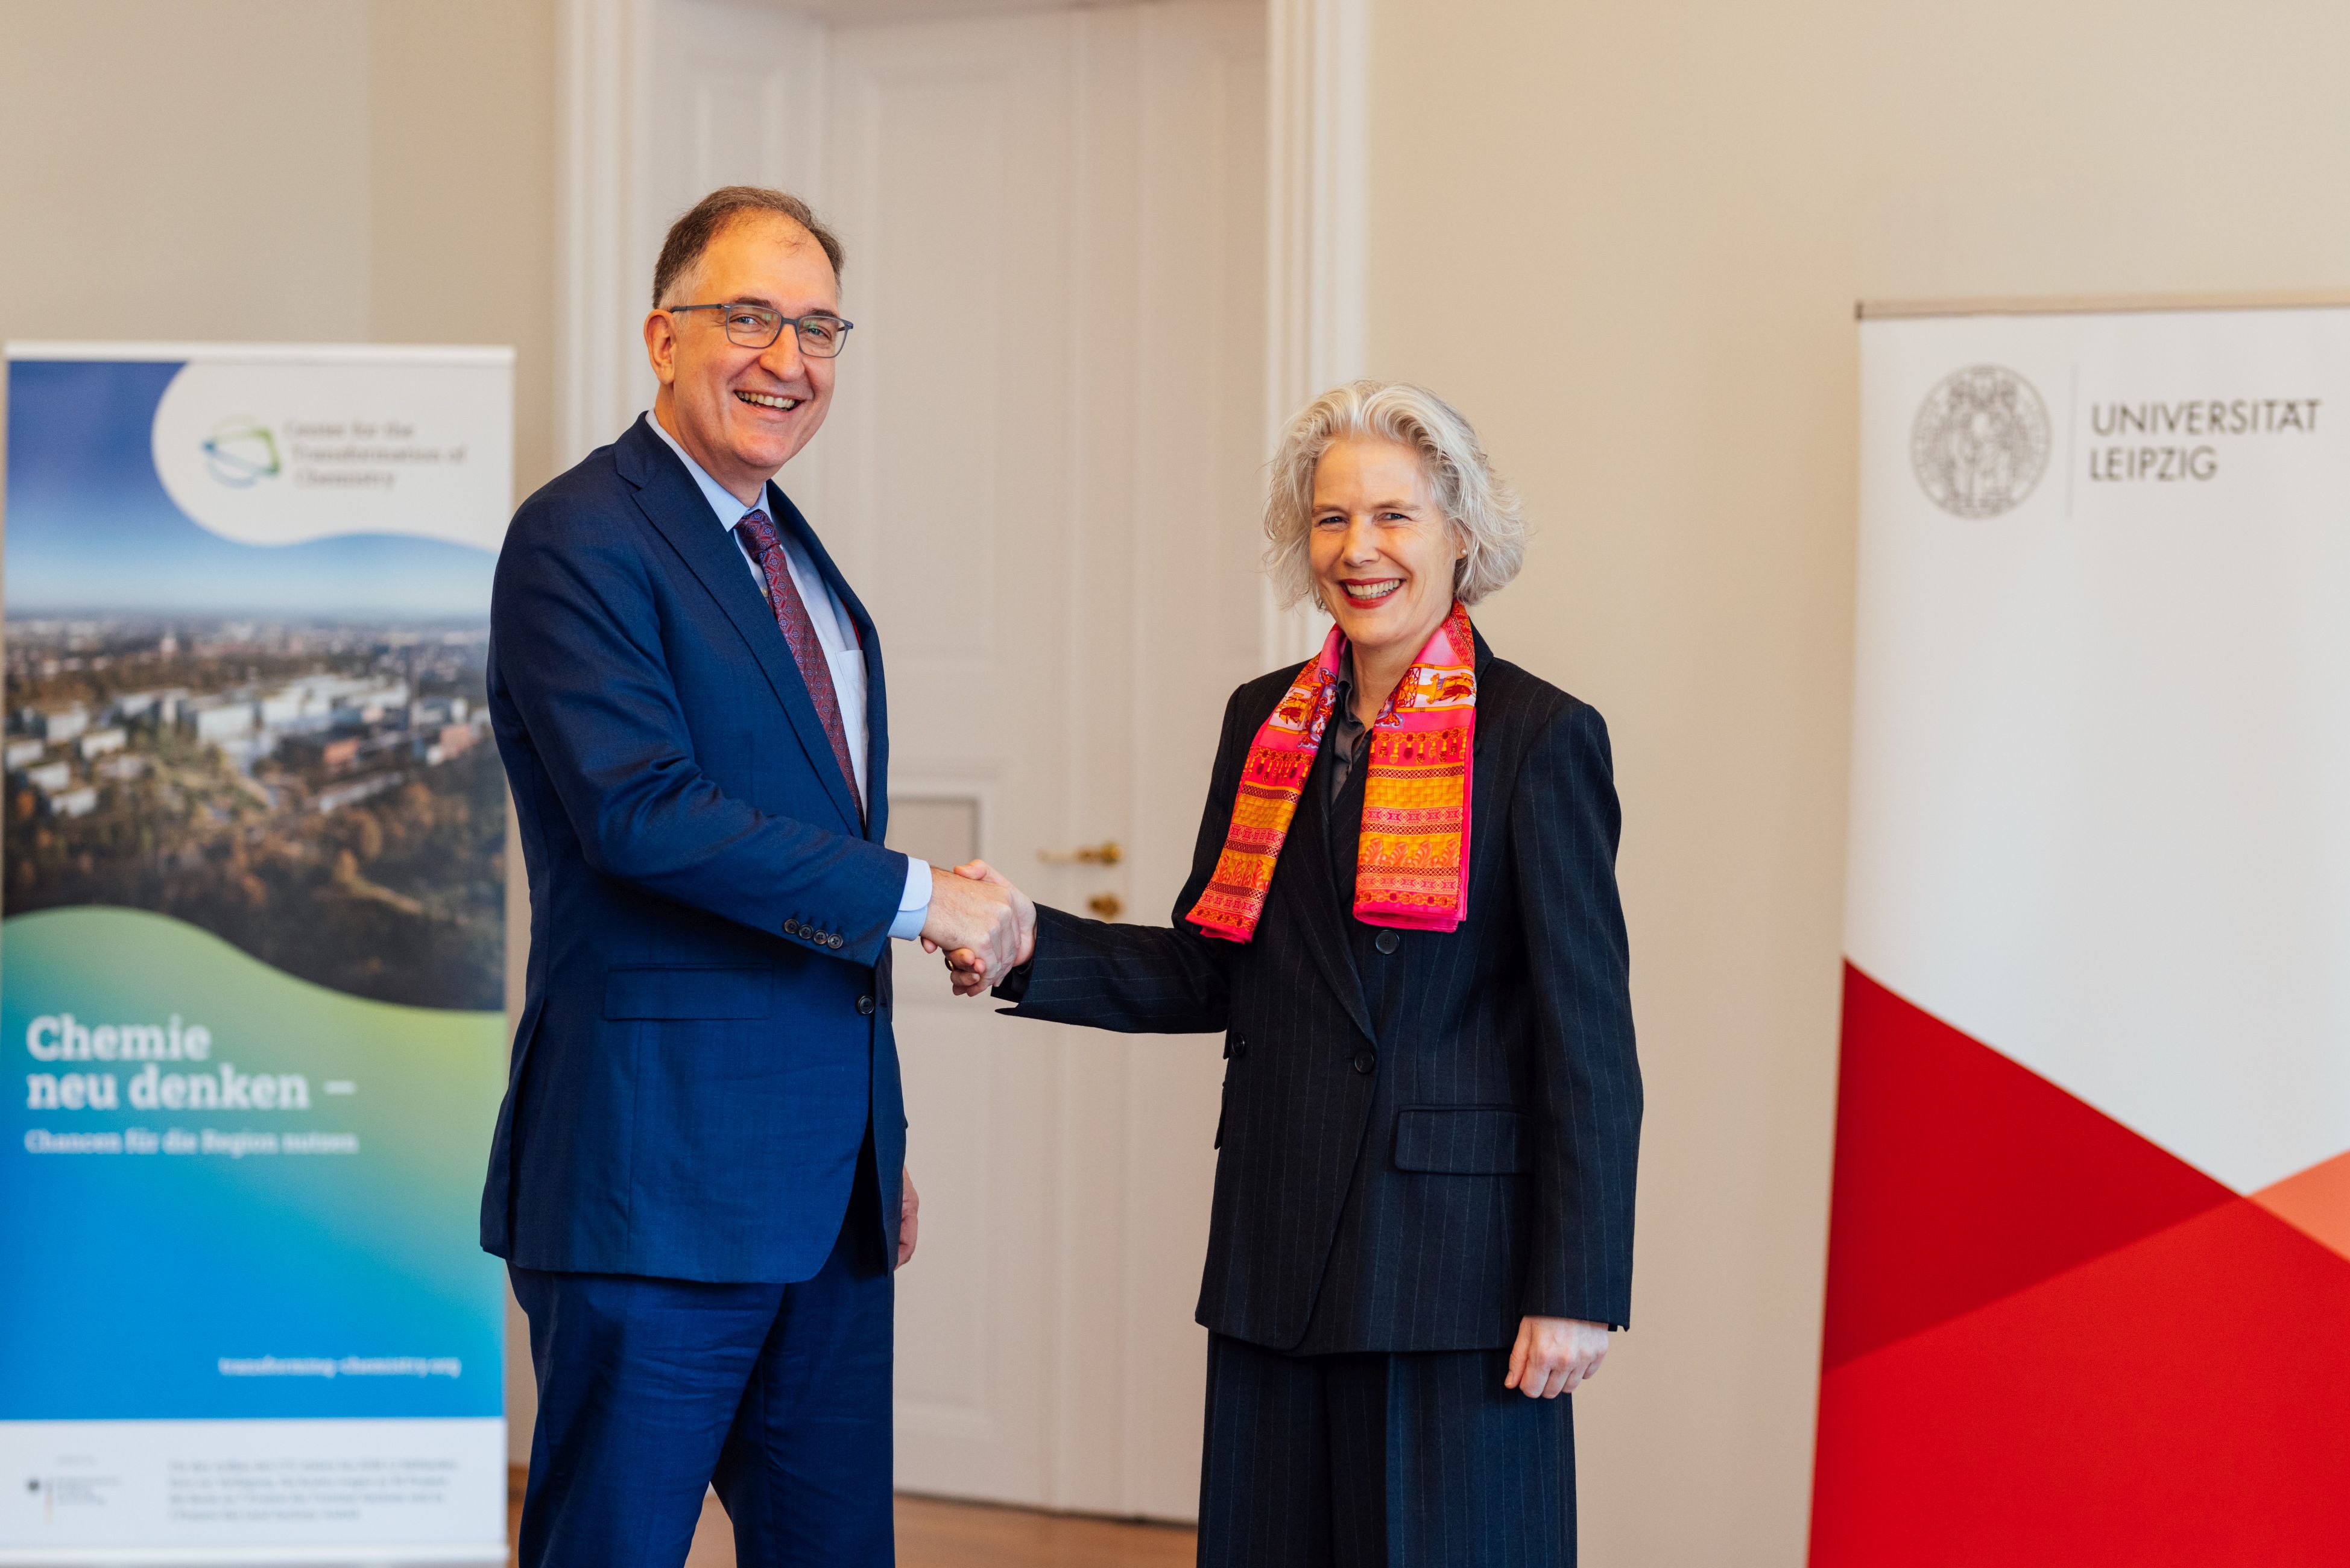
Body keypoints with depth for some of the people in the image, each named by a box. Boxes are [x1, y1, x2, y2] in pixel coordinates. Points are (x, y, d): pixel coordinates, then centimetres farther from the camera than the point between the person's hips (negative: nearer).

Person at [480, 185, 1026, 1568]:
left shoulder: (800, 561, 18)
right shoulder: (581, 542, -9)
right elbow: (640, 810, -22)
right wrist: (914, 895, -16)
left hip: (828, 1174, 9)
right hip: (658, 1173, -8)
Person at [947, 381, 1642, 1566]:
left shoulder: (1540, 740, -6)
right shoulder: (1265, 723, 10)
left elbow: (1588, 1040, -8)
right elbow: (1211, 971, 13)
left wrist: (1576, 1289, -12)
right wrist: (1032, 950, -4)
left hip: (1455, 1248, -5)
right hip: (1279, 1255, 5)